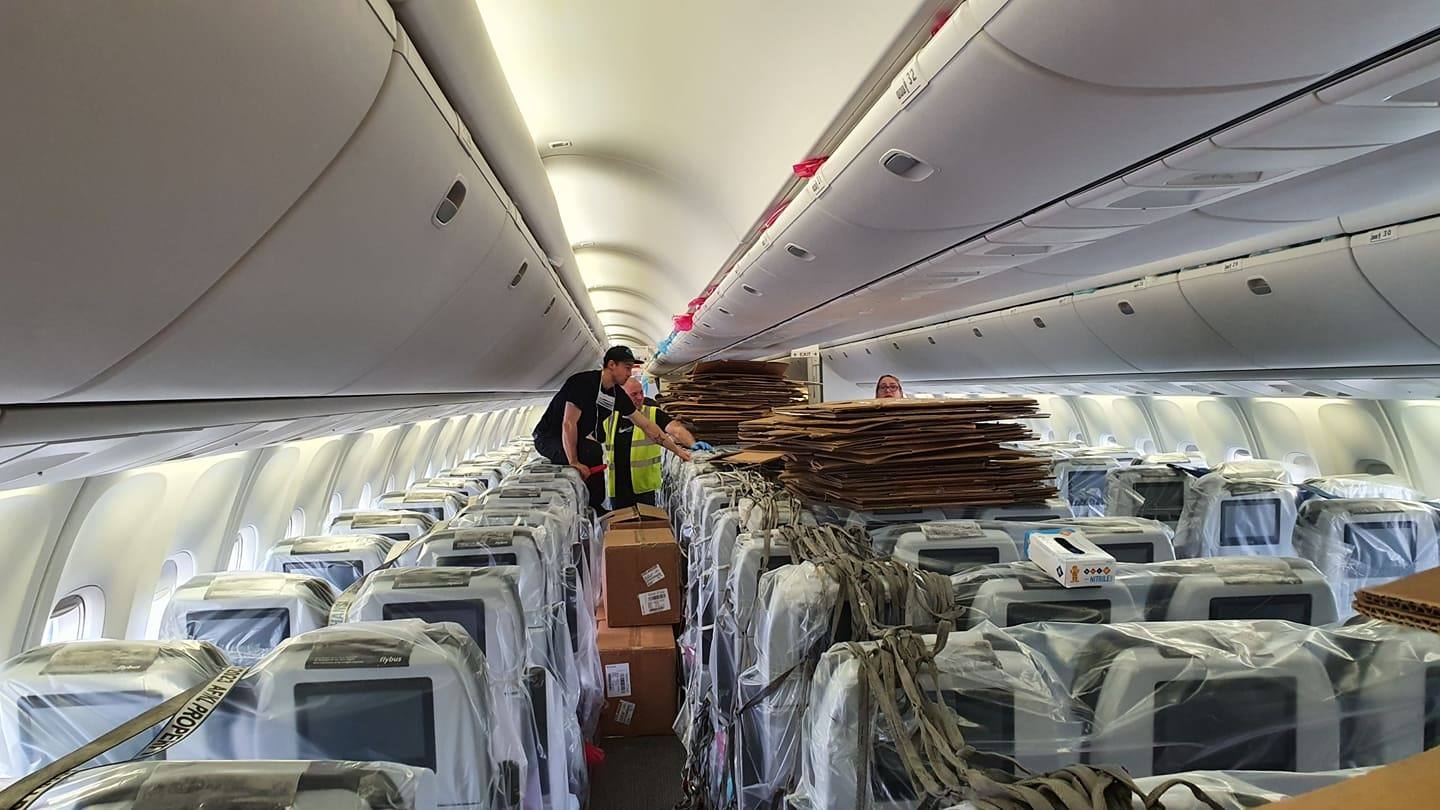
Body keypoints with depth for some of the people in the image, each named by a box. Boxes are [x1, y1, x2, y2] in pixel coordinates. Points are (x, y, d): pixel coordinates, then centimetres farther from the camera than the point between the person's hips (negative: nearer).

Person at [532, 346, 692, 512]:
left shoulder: (617, 395, 0)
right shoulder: (583, 382, -24)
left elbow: (646, 425, 6)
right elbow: (568, 423, -27)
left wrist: (676, 450, 5)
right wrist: (574, 463, -28)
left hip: (574, 440, 9)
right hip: (547, 437, -9)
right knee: (592, 452, -29)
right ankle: (593, 509, -17)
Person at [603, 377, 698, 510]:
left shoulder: (653, 414, -3)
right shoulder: (609, 418, 7)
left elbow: (675, 429, -17)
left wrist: (692, 444, -34)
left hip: (644, 486, -3)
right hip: (617, 487, 3)